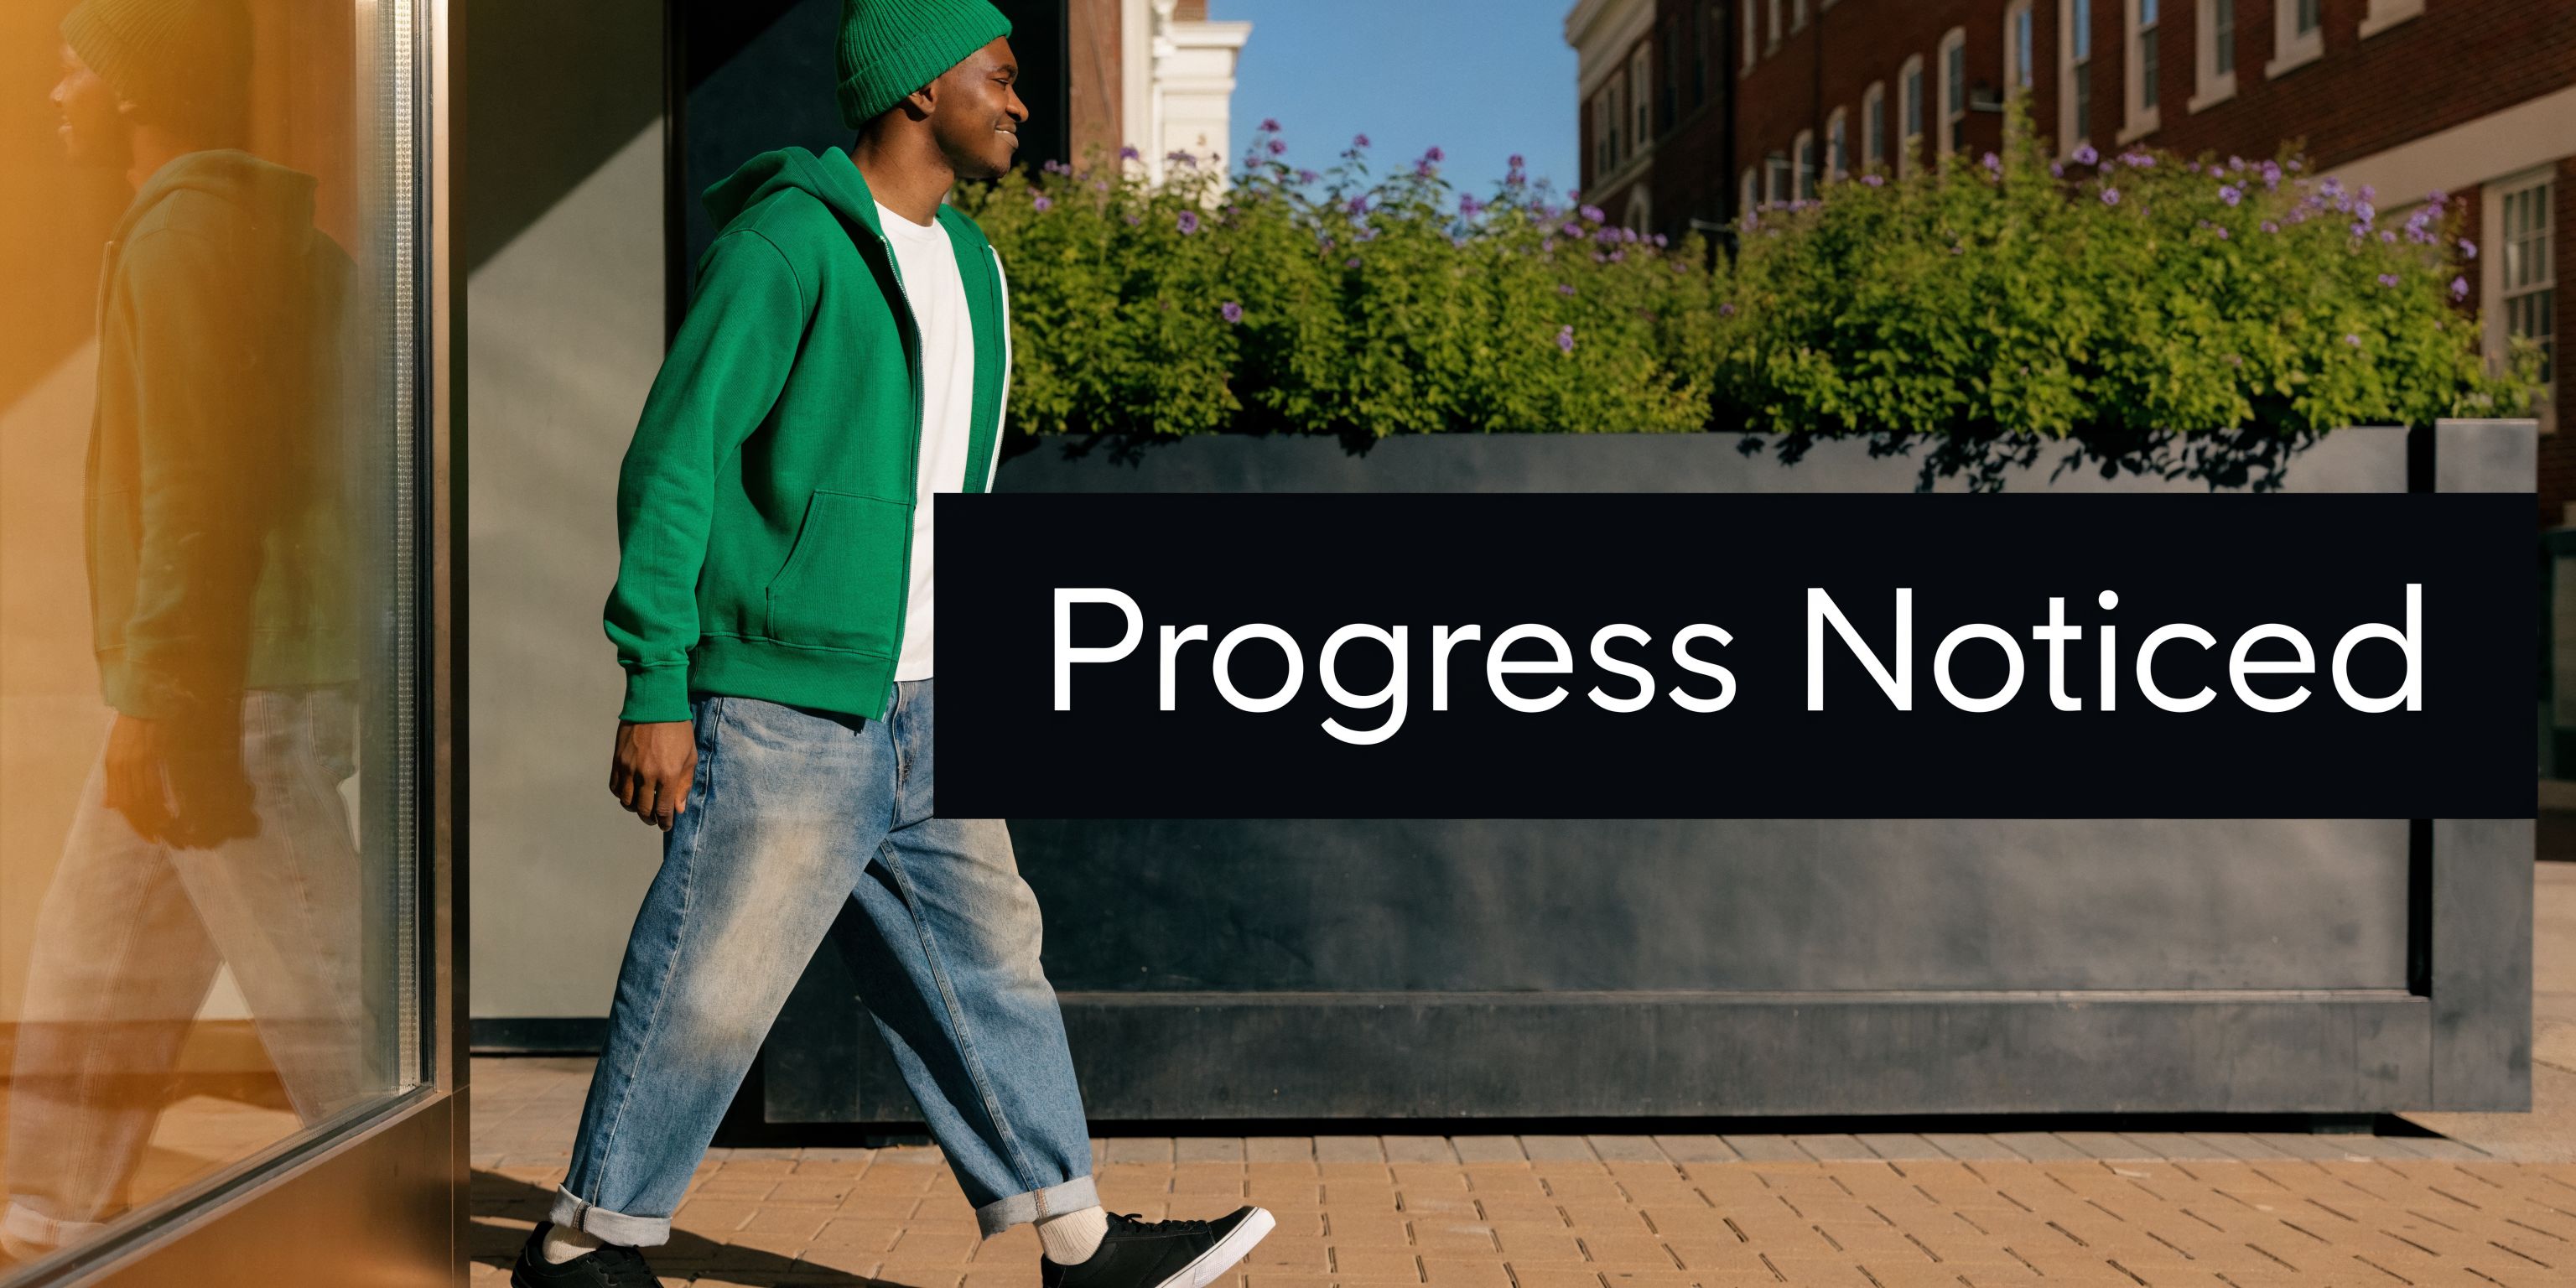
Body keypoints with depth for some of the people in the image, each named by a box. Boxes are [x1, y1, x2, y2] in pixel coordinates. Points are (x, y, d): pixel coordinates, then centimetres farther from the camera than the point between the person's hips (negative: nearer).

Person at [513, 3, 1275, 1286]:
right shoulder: (788, 239, -12)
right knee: (705, 998, 2)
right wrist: (656, 689, -17)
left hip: (920, 711, 8)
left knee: (985, 962, 10)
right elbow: (672, 465, -14)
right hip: (782, 713, -8)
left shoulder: (966, 262, 15)